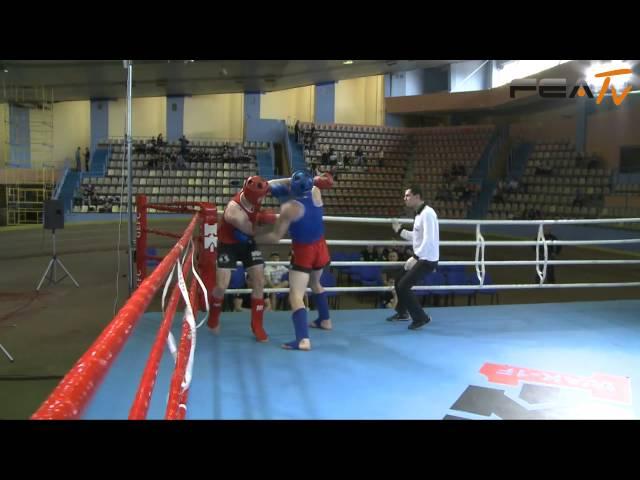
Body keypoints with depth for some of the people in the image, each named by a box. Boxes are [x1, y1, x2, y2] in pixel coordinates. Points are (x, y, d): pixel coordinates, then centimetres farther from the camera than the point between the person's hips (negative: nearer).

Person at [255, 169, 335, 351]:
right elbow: (313, 183, 19)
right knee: (315, 283, 31)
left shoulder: (289, 207, -23)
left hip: (303, 251, -7)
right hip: (320, 246, 7)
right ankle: (324, 320, 46)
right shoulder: (316, 191, -8)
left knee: (296, 295, -10)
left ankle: (303, 339, -23)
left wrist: (253, 237, -10)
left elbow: (276, 237, -19)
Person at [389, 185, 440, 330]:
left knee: (403, 287, -13)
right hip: (421, 258, 10)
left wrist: (415, 257, -26)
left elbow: (429, 240, -27)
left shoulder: (427, 213, -20)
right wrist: (400, 230, 16)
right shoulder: (419, 213, 13)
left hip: (427, 260, -10)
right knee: (400, 283, 20)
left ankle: (420, 317, 1)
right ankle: (402, 312, 41)